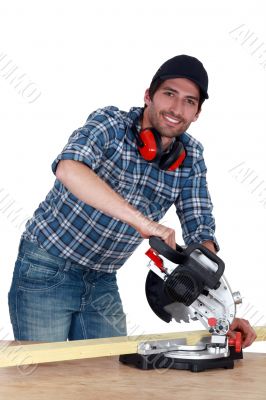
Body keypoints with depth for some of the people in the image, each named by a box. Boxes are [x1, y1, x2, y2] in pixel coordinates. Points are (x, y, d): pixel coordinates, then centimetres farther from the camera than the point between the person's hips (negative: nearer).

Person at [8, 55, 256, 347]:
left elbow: (200, 234, 0)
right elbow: (68, 169, -37)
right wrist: (142, 220, -45)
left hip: (103, 282, 5)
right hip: (46, 271, -5)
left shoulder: (190, 157, -1)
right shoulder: (110, 124, -16)